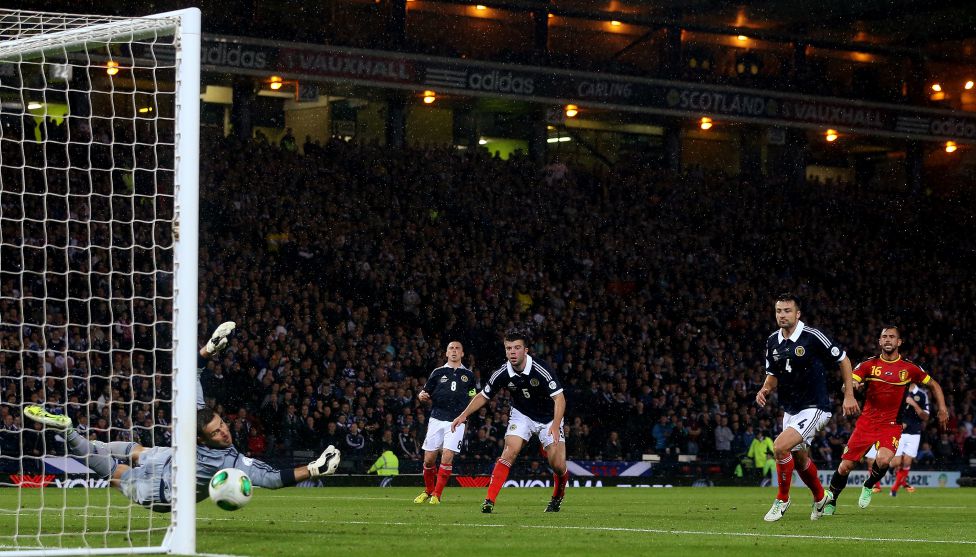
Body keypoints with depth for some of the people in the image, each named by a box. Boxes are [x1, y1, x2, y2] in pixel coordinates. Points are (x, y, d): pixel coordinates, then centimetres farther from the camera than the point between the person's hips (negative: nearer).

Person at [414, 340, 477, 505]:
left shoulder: (468, 375, 11)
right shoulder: (438, 372, 9)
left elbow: (473, 400, 20)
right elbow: (425, 393, 12)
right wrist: (422, 396, -9)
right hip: (437, 419, 1)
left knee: (447, 457, -14)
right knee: (429, 459, 1)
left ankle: (437, 495, -5)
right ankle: (428, 491, 24)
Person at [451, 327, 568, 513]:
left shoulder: (540, 370, -28)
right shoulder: (502, 374, -15)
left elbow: (559, 397, -29)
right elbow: (483, 396, 1)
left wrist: (555, 425, -43)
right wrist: (464, 415, -9)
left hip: (548, 418, -2)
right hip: (521, 415, 2)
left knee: (557, 465, -9)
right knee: (509, 452, -20)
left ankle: (558, 497, 23)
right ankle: (489, 501, -21)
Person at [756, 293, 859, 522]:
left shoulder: (813, 337, -17)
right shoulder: (773, 342, 2)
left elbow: (843, 360, -6)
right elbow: (773, 375, 15)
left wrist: (849, 395, -8)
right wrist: (765, 390, -7)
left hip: (814, 408, -7)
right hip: (790, 409, 7)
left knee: (780, 447, -22)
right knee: (798, 458, 20)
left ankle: (782, 499, -3)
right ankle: (820, 497, 44)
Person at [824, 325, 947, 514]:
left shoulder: (909, 368, 1)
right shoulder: (869, 364, 0)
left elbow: (934, 384, 15)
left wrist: (942, 409, 6)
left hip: (892, 424, -1)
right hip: (867, 421, 1)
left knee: (883, 460, -28)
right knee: (845, 466, -3)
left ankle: (869, 486, 4)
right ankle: (831, 502, 21)